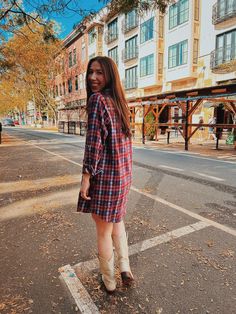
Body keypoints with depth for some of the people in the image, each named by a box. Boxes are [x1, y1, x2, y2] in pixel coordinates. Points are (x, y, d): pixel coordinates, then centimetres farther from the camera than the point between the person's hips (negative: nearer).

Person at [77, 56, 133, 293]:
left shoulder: (97, 99, -13)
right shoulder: (119, 101, 11)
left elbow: (94, 142, -19)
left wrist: (86, 177, -14)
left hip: (105, 174, -8)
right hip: (123, 173, 8)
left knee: (103, 229, 10)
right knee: (116, 220, 27)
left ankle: (108, 280, 29)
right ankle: (124, 265, 24)